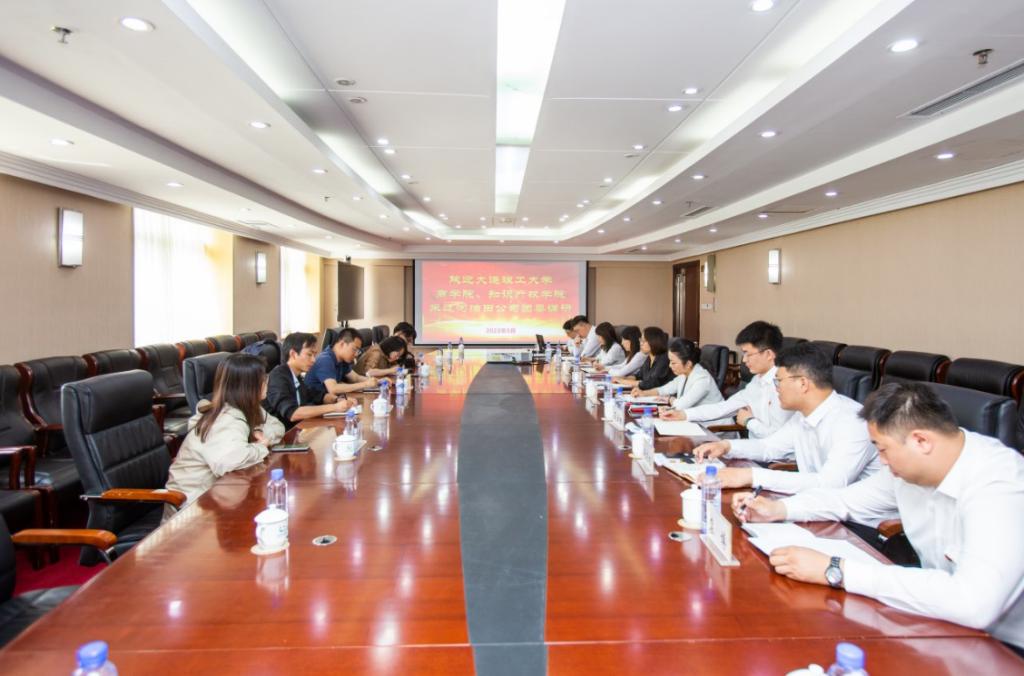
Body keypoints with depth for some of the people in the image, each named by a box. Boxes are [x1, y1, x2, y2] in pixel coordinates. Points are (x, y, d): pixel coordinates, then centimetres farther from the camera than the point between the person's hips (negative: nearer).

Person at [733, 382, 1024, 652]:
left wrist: (837, 571, -38)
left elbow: (974, 603, -40)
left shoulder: (1000, 488, -28)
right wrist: (778, 509, -2)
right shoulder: (913, 466, -4)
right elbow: (849, 499, 13)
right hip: (945, 620, 7)